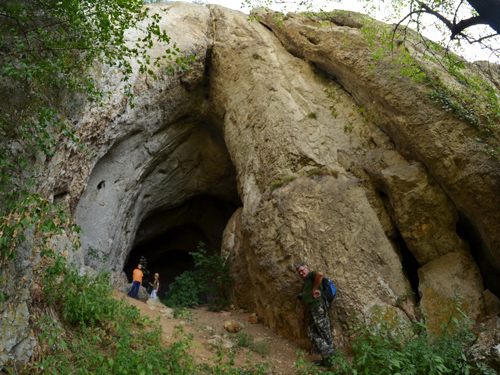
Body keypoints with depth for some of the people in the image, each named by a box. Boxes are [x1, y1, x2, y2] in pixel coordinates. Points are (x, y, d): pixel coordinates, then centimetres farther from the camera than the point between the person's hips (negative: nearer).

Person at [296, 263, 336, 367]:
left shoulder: (311, 275, 4)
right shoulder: (305, 284, 30)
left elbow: (320, 274, -22)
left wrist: (315, 289, -16)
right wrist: (303, 315, 29)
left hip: (318, 307, -9)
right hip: (311, 310, 9)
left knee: (324, 332, -8)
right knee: (312, 333, -1)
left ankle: (330, 355, -6)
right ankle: (327, 356, -5)